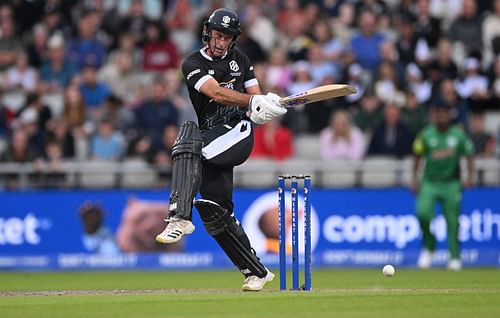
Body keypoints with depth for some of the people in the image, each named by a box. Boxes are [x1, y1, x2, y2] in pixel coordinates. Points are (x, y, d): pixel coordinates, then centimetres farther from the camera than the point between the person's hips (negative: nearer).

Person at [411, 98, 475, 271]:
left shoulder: (458, 135, -3)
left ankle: (455, 257, 10)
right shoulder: (426, 134, -2)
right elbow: (418, 156, 7)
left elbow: (468, 154, 6)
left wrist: (469, 175, -4)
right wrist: (414, 178, 3)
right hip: (429, 183, 0)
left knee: (452, 221, -2)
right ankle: (429, 246, 6)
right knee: (423, 212, -19)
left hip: (451, 184, 0)